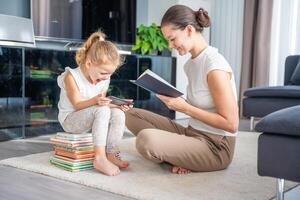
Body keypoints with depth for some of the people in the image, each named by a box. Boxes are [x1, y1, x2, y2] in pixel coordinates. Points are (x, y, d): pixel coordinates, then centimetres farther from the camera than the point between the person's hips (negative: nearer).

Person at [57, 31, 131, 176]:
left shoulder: (104, 80, 0)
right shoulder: (72, 77, -18)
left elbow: (103, 103, 5)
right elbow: (77, 105, -20)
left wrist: (116, 105, -16)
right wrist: (95, 101, -39)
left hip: (91, 117, 6)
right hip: (70, 120, -6)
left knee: (118, 114, -21)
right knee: (102, 110, -34)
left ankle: (111, 154, -19)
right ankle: (99, 158, -37)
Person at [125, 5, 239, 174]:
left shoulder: (215, 67, -19)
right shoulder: (191, 64, 8)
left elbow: (231, 124, -19)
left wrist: (185, 108, -19)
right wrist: (175, 102, -5)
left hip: (215, 147, -9)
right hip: (192, 134, 9)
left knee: (146, 139, -32)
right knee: (132, 114, 2)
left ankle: (176, 158, 0)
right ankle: (179, 157, -3)